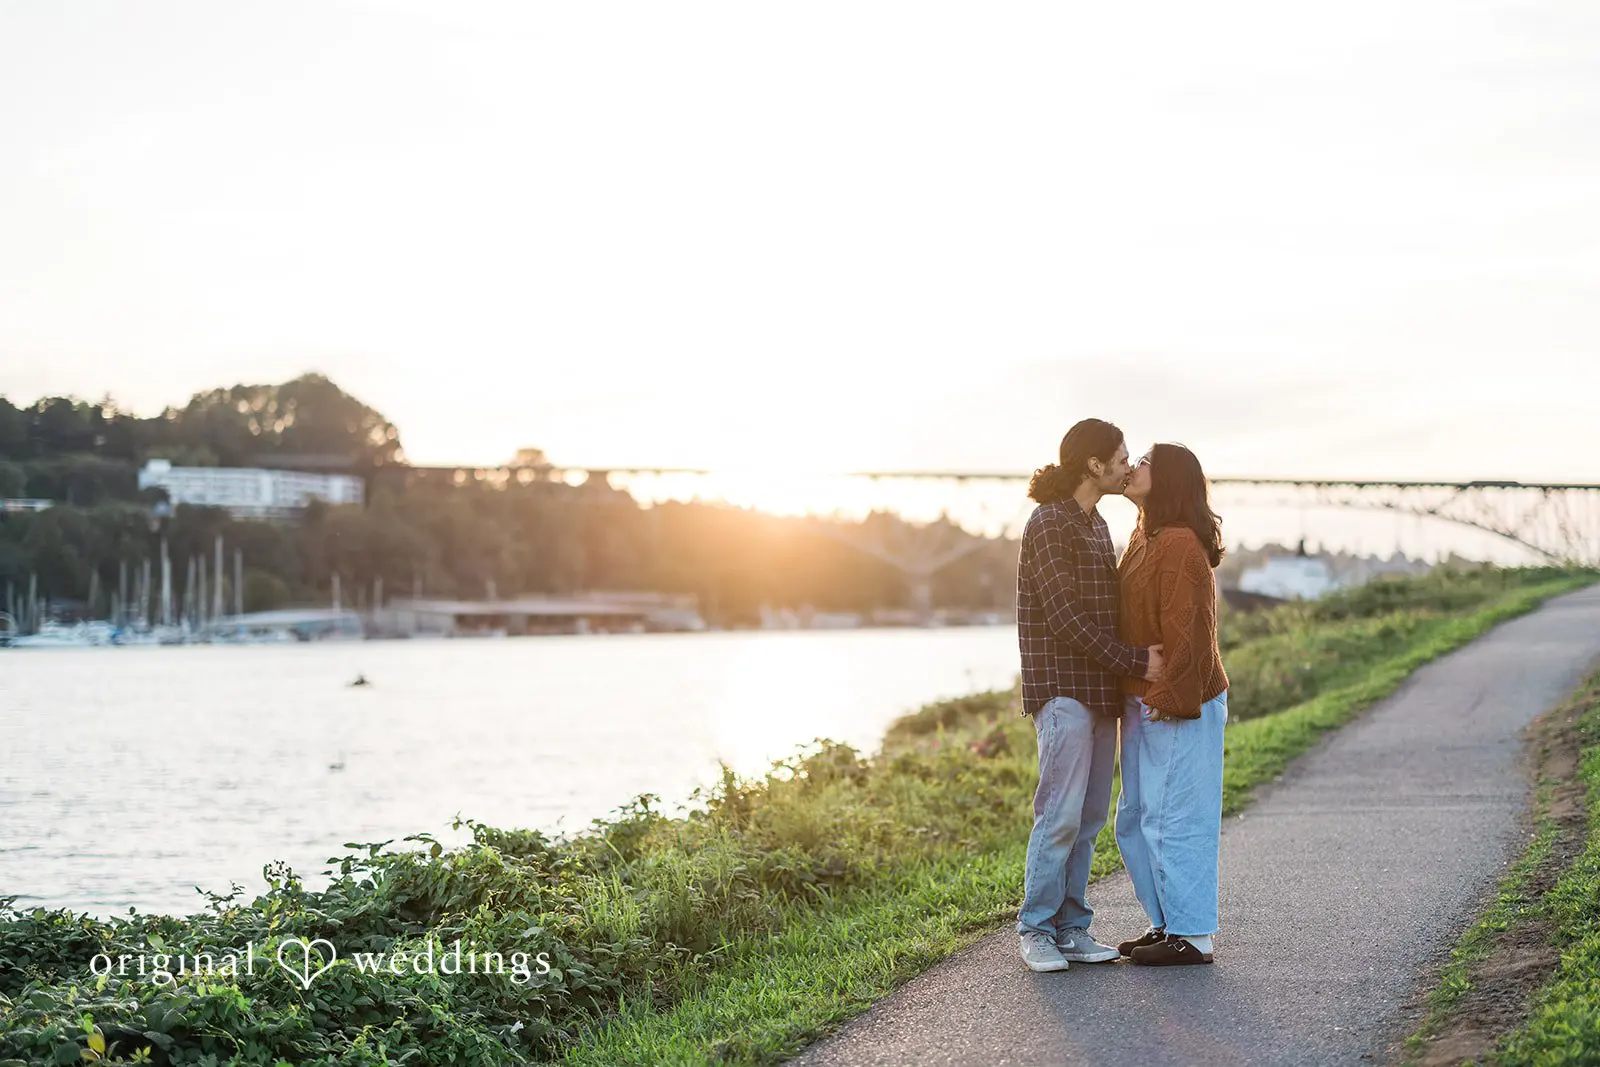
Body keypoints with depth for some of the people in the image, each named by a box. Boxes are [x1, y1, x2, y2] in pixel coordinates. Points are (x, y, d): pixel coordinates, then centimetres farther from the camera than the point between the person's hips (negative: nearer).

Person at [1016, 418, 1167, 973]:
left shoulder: (1095, 525, 18)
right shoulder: (1049, 524, -10)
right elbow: (1066, 617, -16)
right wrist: (1134, 662, -14)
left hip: (1100, 691, 9)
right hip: (1062, 688, -9)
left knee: (1089, 815, 7)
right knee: (1061, 813, -10)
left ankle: (1071, 926, 12)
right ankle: (1036, 929, -2)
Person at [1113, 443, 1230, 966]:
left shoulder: (1180, 545, -17)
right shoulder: (1144, 540, 14)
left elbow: (1186, 631, -22)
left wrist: (1168, 697, -23)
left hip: (1178, 708, -11)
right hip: (1144, 703, 11)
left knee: (1173, 818, -5)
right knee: (1135, 819, 15)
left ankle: (1192, 936, 2)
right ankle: (1167, 921, 24)